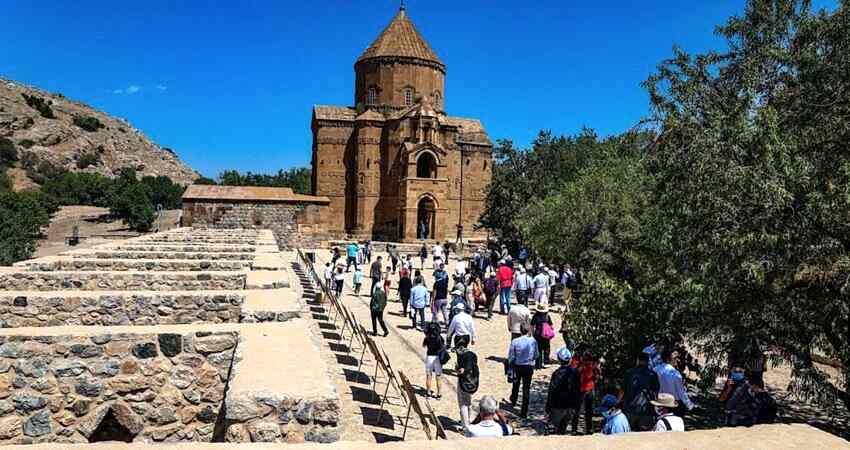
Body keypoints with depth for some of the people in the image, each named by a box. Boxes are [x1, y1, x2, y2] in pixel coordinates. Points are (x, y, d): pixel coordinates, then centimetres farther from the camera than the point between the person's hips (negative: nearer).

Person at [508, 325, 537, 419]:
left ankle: (513, 400, 52)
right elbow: (536, 355, -1)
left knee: (516, 384, 27)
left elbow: (511, 356, -10)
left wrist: (510, 364, 8)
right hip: (529, 367, 0)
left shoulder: (515, 341, -16)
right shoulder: (533, 341, -12)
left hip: (517, 366, 1)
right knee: (526, 388, 6)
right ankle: (524, 412, 7)